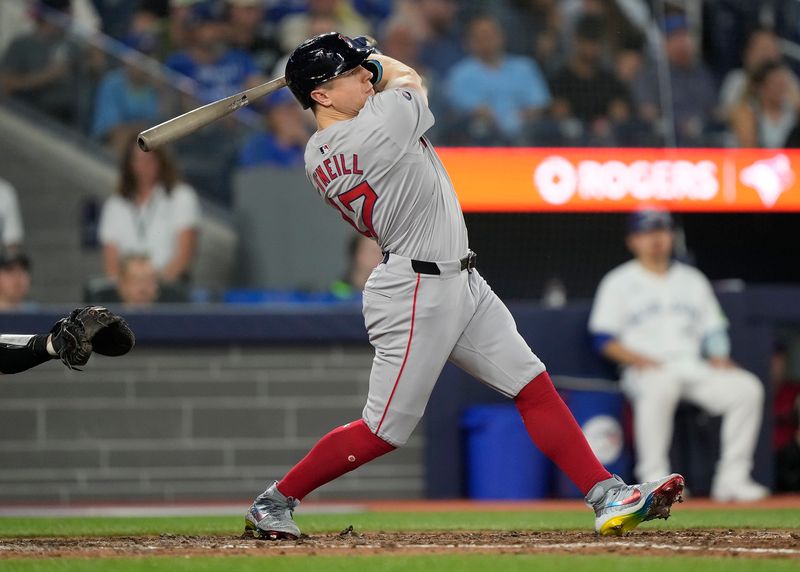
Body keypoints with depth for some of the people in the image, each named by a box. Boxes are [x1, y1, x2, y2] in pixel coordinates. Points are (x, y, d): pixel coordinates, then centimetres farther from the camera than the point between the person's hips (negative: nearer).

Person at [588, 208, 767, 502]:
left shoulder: (693, 279, 21)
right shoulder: (619, 282, 9)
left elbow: (713, 331, 19)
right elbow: (605, 339, 1)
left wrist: (719, 359, -2)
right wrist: (641, 360, -15)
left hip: (695, 368, 4)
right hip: (646, 370, -4)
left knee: (747, 388, -21)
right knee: (660, 387, -41)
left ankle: (731, 478, -19)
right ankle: (654, 480, -37)